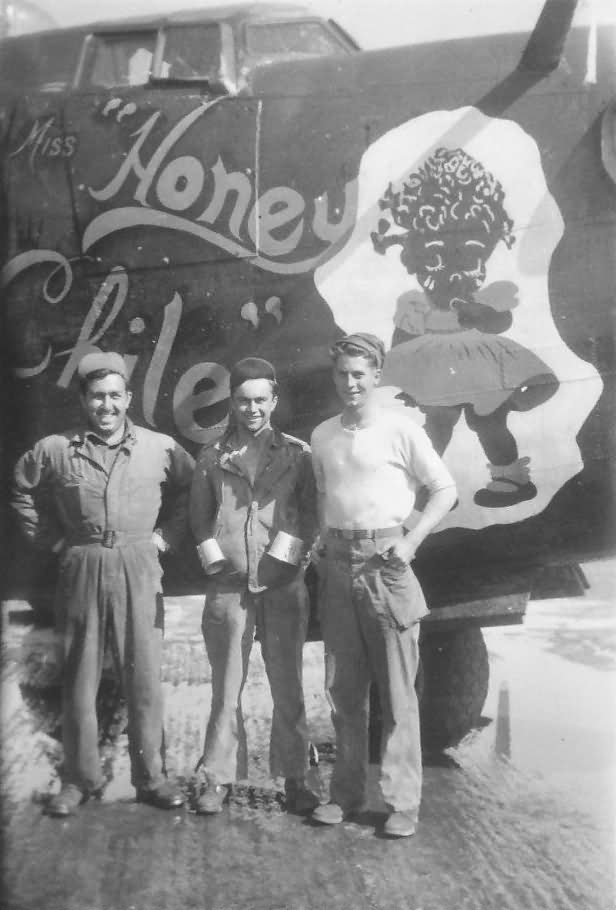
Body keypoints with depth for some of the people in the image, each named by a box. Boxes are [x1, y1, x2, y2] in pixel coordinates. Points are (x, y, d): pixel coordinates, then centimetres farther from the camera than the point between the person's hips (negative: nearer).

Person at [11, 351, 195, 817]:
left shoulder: (161, 447, 1)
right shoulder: (56, 450, 0)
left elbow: (192, 490, 13)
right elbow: (22, 492, 13)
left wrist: (167, 535, 4)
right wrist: (55, 540, 7)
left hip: (138, 571, 0)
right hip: (81, 572, 0)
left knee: (145, 677, 3)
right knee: (79, 678, 7)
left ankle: (150, 777, 15)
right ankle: (80, 778, 19)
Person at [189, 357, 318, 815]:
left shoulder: (297, 453, 6)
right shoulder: (212, 456, 10)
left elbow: (310, 513, 3)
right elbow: (200, 515, 12)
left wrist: (282, 556, -7)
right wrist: (215, 558, 1)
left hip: (283, 584, -1)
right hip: (229, 584, 1)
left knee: (288, 686, 6)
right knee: (226, 686, 5)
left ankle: (295, 779, 15)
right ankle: (218, 778, 14)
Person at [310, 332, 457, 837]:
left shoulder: (401, 429, -3)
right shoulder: (323, 435, 11)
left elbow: (446, 489, 0)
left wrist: (411, 541, -10)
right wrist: (324, 545, 9)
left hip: (385, 559, -4)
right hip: (339, 563, 5)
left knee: (397, 690, -1)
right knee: (342, 687, 9)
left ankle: (404, 802, 7)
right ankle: (346, 793, 21)